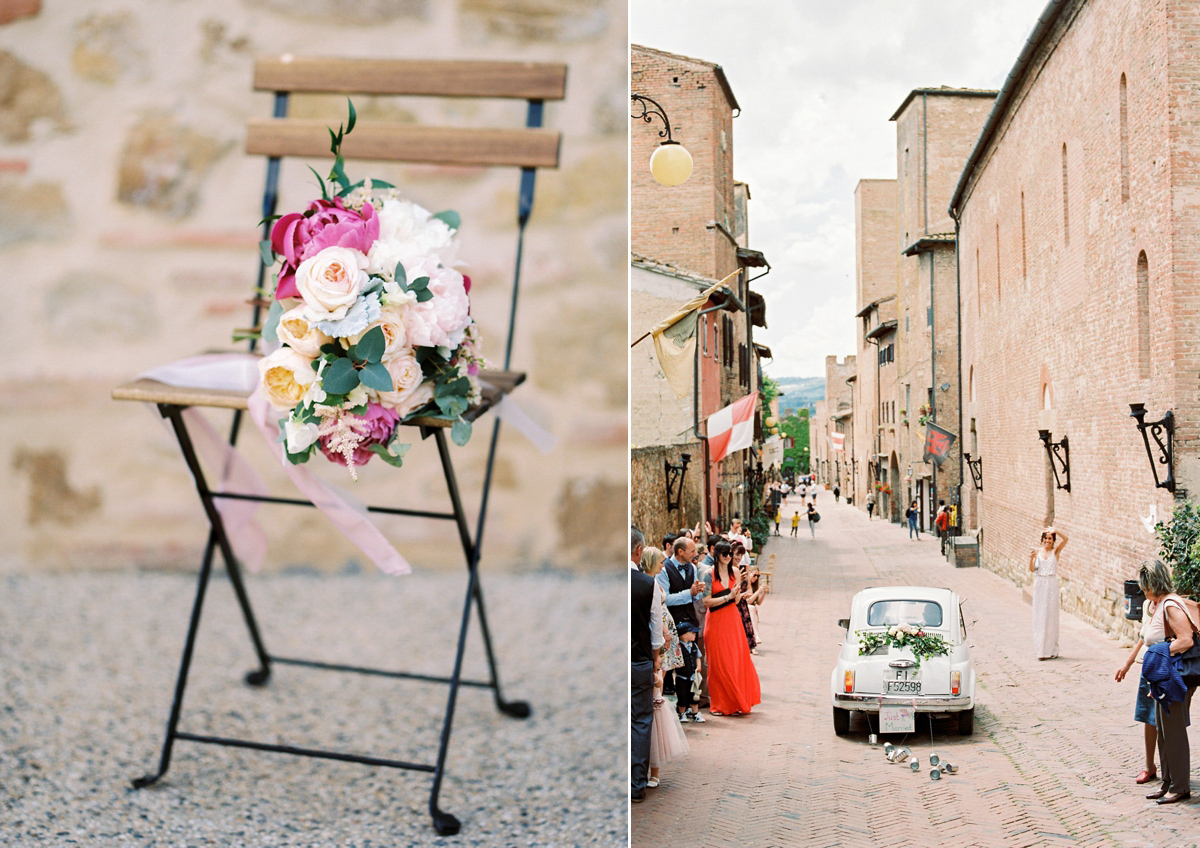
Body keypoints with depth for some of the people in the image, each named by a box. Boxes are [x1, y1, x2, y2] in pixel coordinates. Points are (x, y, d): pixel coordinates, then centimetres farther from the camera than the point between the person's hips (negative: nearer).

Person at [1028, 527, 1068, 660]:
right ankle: (1041, 648, 10)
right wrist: (1031, 558, -18)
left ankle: (1051, 649, 5)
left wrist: (1055, 531, -29)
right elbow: (1032, 569, -1)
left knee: (1051, 615, -1)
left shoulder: (1056, 551, 1)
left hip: (1051, 585, -2)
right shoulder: (1037, 551, 6)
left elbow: (1065, 539, -15)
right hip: (1039, 584, 2)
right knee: (1039, 615, 3)